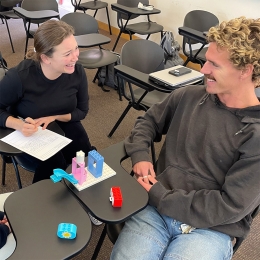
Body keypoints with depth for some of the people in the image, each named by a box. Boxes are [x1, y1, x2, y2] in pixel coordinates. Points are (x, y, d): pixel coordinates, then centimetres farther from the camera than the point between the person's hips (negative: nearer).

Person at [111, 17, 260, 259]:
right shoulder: (187, 97, 2)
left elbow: (230, 206, -15)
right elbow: (148, 121, 17)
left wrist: (161, 196, -14)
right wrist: (139, 155, -2)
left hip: (209, 229, -2)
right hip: (155, 209, 3)